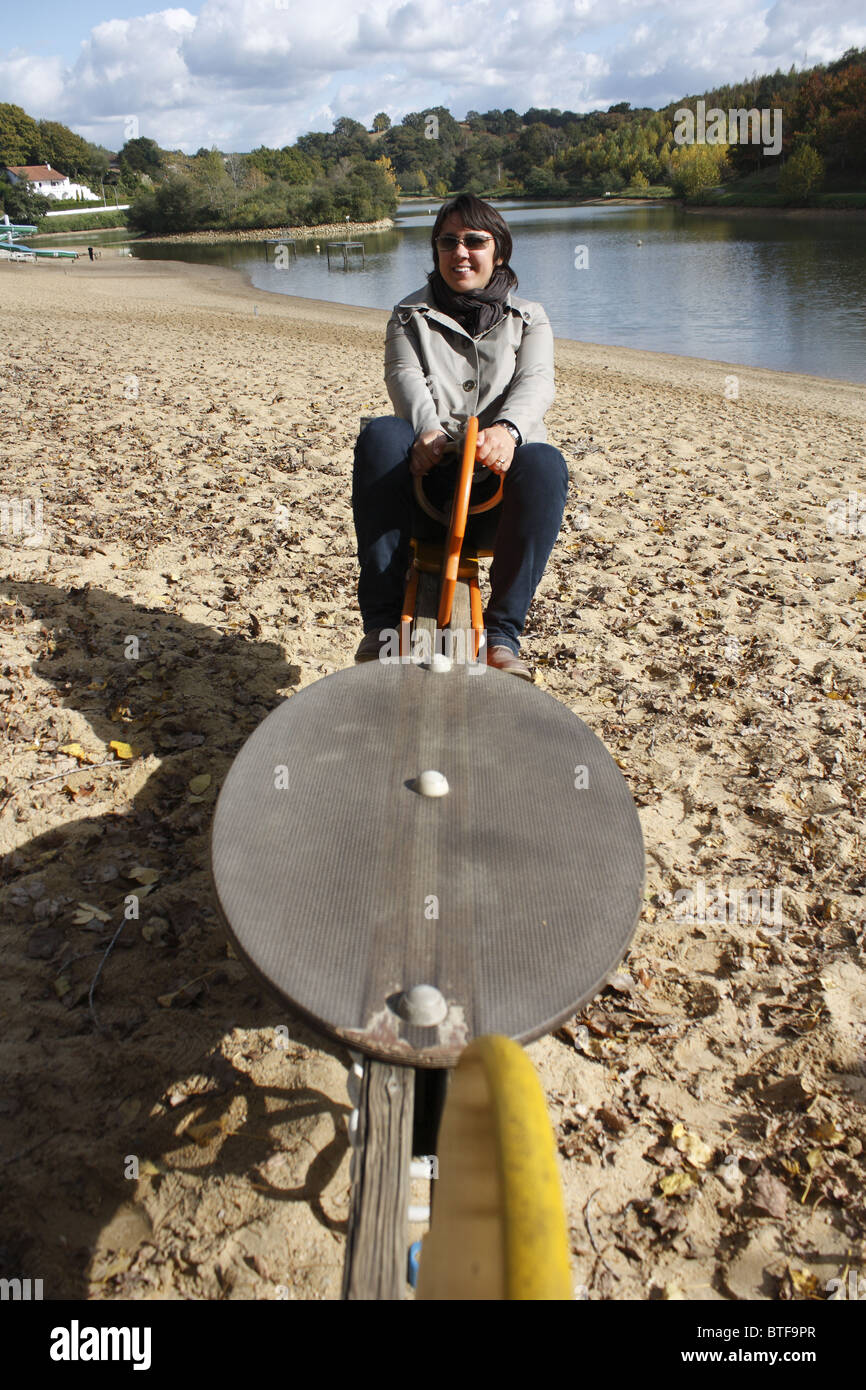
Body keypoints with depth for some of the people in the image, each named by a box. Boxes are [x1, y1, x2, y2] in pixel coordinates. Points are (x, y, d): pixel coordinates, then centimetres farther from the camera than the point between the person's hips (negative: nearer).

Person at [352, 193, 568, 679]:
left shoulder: (528, 318, 16)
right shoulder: (411, 315, 18)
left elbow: (537, 382, -5)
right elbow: (405, 376, -4)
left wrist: (507, 429, -31)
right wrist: (428, 430, -28)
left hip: (499, 472, 0)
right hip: (427, 464, 1)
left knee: (544, 463, -34)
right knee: (381, 434, -31)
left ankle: (504, 632, -28)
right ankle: (383, 620, -30)